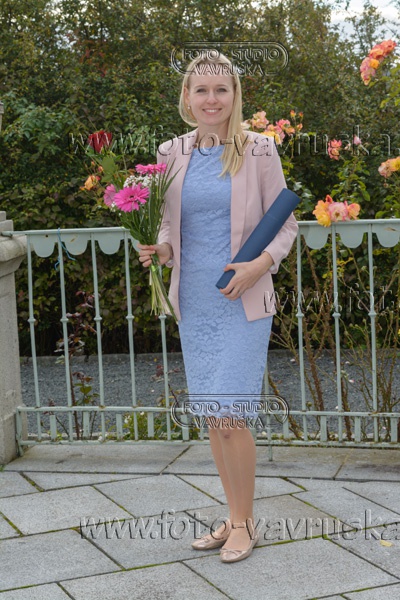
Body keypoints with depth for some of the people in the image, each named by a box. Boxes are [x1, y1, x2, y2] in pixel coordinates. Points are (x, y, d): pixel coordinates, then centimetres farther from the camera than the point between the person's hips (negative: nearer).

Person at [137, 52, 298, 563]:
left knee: (230, 415, -8)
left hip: (242, 304, -4)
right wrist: (161, 248, -6)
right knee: (212, 416, 10)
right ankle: (234, 518, 24)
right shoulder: (172, 153, 6)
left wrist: (258, 265, -18)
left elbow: (285, 226, 0)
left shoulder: (259, 152, -5)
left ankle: (244, 524, 11)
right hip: (194, 303, 5)